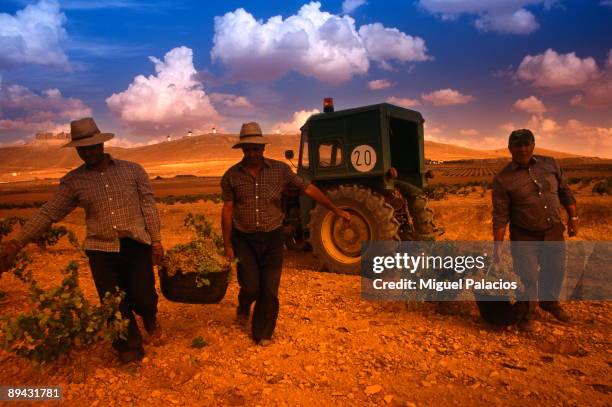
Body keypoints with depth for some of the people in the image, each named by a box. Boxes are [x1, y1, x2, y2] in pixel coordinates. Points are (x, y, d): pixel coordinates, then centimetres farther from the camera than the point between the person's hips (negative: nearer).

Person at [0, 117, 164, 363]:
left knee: (143, 298, -3)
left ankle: (150, 319, 34)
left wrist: (156, 240, -3)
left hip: (136, 244, -1)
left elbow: (148, 205, 2)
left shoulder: (133, 170, 2)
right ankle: (130, 350, 27)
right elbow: (48, 212, 4)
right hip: (101, 250, 1)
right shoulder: (73, 181, 4)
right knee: (115, 306, 6)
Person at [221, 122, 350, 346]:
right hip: (244, 239, 0)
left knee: (269, 290, 4)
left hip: (272, 238, 1)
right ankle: (243, 306, 34)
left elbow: (308, 188, 0)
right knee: (251, 286, -4)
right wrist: (227, 245, -2)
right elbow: (227, 211, -1)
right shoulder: (231, 175, -4)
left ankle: (262, 334, 25)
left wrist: (336, 210, 0)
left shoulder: (280, 170, -5)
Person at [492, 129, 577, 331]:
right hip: (524, 237, -4)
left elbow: (565, 191, 9)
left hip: (554, 231, 5)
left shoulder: (550, 164, -2)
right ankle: (526, 312, 26)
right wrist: (497, 245, -16)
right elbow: (500, 215, -15)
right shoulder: (503, 179, -15)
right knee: (527, 278, 0)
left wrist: (573, 217, 4)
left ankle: (549, 301, 46)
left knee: (556, 270, 19)